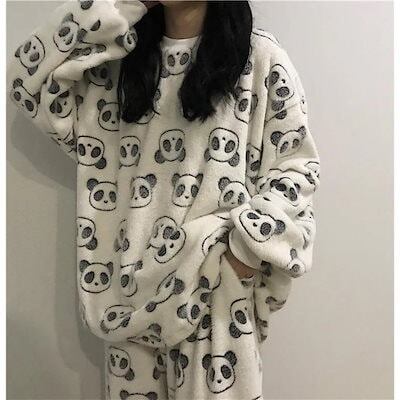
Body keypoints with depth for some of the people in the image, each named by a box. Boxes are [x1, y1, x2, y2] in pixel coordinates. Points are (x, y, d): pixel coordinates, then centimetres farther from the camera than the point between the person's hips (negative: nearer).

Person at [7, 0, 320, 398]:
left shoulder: (259, 56, -1)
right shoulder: (122, 56, 9)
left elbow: (298, 163, -1)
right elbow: (27, 80, -2)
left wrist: (253, 244, -13)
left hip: (216, 276, -3)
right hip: (132, 276, 4)